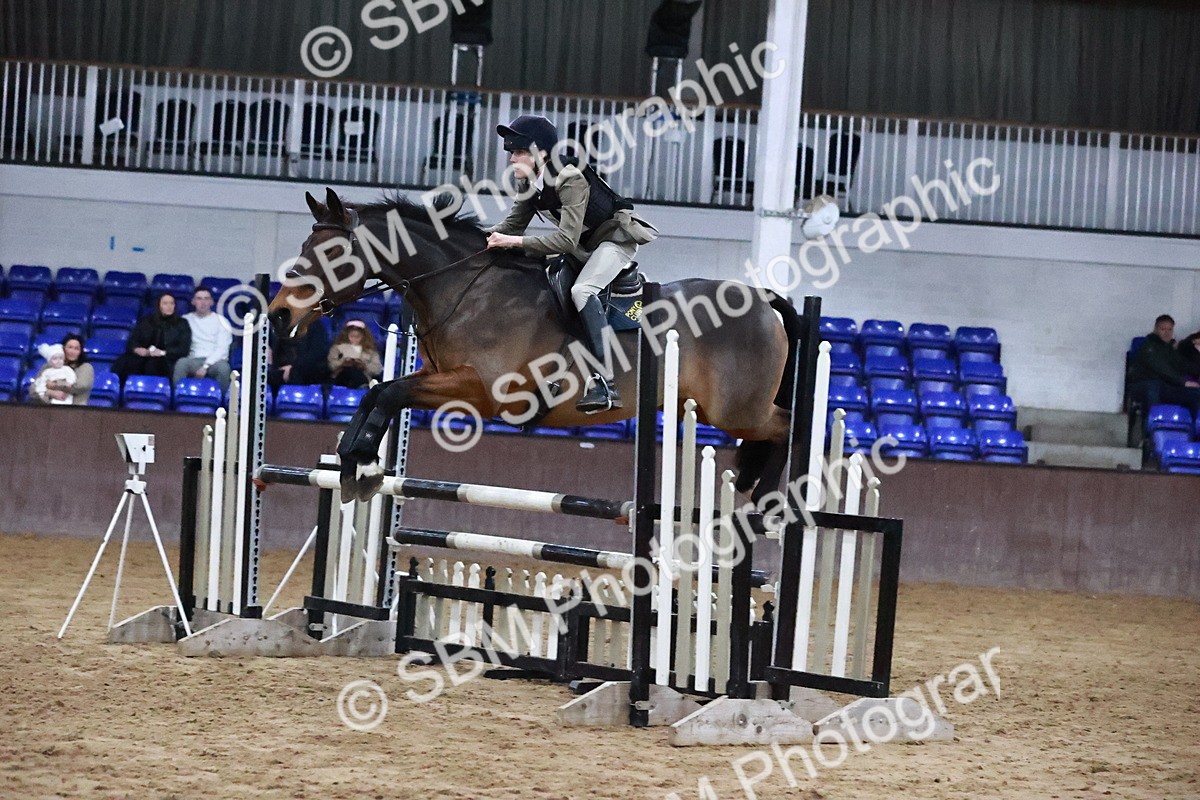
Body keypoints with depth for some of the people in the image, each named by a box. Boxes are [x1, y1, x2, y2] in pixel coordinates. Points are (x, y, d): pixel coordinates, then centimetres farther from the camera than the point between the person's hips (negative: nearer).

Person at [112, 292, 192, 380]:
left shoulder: (181, 324, 10)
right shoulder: (146, 321, 18)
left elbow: (184, 349, 0)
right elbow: (132, 341, 13)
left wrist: (163, 353, -15)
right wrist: (136, 349, -12)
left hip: (166, 360, -2)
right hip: (143, 355, 2)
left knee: (153, 364, -39)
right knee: (123, 363, -30)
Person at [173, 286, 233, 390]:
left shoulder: (221, 321, 10)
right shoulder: (186, 319, 17)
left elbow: (222, 348, 0)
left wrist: (206, 366, -14)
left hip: (214, 361, -1)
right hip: (194, 361, 1)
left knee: (223, 367, -36)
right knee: (181, 363, -34)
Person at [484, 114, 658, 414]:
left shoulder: (570, 179, -29)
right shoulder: (529, 185, -3)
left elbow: (567, 240, -35)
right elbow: (513, 225, 3)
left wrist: (515, 242, -39)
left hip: (615, 238, -10)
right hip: (584, 246, 10)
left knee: (582, 290, -31)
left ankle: (604, 384, -38)